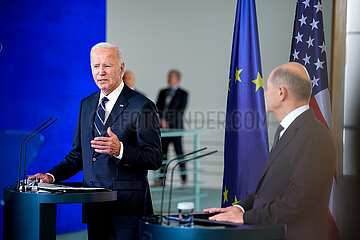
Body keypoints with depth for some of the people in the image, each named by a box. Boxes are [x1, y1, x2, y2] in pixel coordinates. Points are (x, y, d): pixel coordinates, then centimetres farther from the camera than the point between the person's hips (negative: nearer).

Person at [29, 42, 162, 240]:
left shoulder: (142, 107, -8)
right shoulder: (87, 104, 14)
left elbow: (155, 159, -11)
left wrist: (120, 150, -26)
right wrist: (52, 175, 4)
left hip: (126, 208, -6)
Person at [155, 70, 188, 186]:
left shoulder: (183, 93, 2)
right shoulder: (162, 92, 17)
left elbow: (181, 111, -6)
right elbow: (157, 108, 10)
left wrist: (168, 121, -13)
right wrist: (161, 120, -8)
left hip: (175, 127, -4)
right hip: (163, 128, 4)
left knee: (179, 152, -3)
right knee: (163, 152, 4)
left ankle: (184, 179, 2)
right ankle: (162, 179, 7)